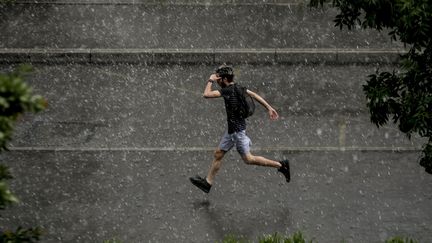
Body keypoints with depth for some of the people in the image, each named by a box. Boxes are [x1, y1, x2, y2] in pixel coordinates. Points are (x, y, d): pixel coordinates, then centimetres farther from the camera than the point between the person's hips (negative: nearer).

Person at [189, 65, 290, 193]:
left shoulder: (229, 90, -21)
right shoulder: (237, 87, 6)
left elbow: (206, 94, -25)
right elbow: (254, 95, 11)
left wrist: (210, 80, -10)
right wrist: (269, 108, 16)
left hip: (237, 130, -10)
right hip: (232, 129, 10)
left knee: (248, 159, -2)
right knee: (218, 153, 12)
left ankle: (281, 165, 4)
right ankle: (207, 182, 18)